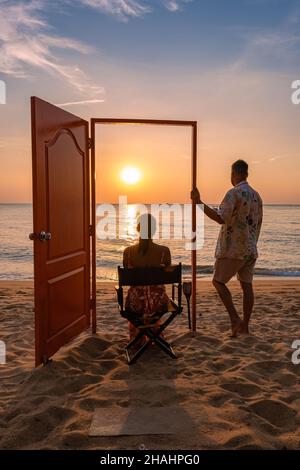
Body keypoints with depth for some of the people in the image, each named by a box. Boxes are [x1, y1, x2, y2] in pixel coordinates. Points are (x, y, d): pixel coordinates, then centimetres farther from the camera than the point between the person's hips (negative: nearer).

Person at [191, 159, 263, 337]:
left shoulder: (234, 193, -13)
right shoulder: (256, 195, 12)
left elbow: (221, 218, -25)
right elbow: (258, 224, 17)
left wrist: (199, 203, -24)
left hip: (233, 249, -7)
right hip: (250, 249, 7)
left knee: (219, 282, 5)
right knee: (247, 285, 9)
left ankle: (235, 318, -5)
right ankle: (245, 325, 14)